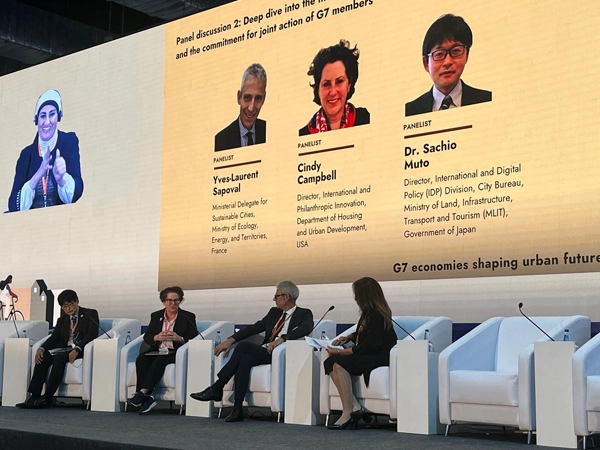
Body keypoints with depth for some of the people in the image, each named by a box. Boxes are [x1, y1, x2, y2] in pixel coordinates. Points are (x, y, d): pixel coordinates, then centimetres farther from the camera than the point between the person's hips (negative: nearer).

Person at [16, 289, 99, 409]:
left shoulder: (90, 314, 4)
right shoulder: (62, 320, 23)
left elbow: (92, 335, -9)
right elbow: (54, 337, 11)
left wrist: (77, 350, -24)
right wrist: (41, 348, -11)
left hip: (82, 350, -6)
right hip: (65, 348, 6)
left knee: (59, 357, -32)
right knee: (43, 357, -22)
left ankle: (47, 398, -32)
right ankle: (34, 396, -27)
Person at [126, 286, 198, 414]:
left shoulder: (188, 317, 7)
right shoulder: (156, 316, 17)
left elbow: (194, 339, 0)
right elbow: (146, 337, 12)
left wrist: (179, 338, -17)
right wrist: (156, 337, -11)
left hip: (175, 353, -3)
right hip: (157, 351, 3)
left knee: (159, 361, -33)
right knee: (141, 359, -27)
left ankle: (142, 393, -38)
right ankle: (146, 398, -33)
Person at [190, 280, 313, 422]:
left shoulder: (304, 314, 5)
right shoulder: (274, 312, 23)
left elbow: (306, 328, -17)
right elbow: (253, 328, 17)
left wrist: (282, 338, -30)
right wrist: (231, 340, 3)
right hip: (263, 352, 5)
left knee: (243, 346, -26)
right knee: (245, 359, -29)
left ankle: (216, 389, -18)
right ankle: (237, 409, -29)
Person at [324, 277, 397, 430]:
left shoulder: (377, 316, -17)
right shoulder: (369, 313, 12)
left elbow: (368, 346, -22)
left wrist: (340, 352, -17)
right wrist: (347, 338, 11)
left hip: (379, 357, -10)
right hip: (369, 355, 10)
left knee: (339, 363, -26)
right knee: (330, 362, -10)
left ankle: (348, 413, -23)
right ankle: (355, 407, -19)